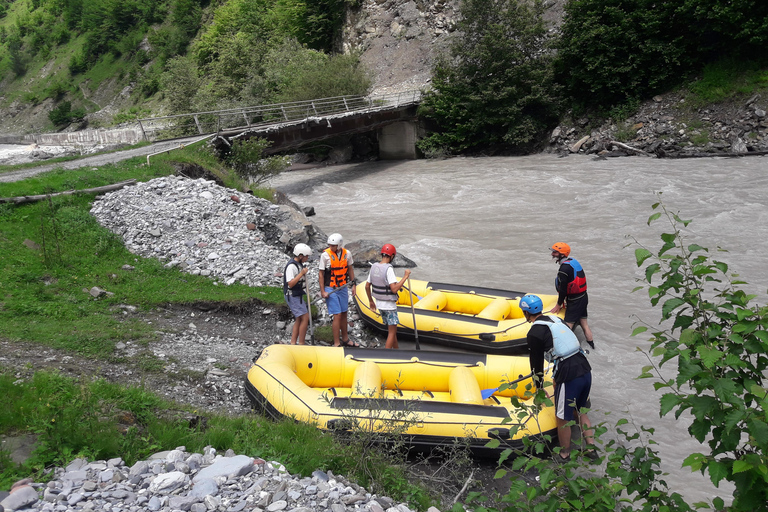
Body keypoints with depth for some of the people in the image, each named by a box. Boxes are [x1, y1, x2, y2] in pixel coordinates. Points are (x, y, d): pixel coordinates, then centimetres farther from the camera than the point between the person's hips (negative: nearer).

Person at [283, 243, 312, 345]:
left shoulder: (299, 264, 11)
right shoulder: (291, 266, -19)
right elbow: (290, 284, -25)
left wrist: (305, 295, 22)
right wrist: (301, 273, -27)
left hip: (297, 295, 10)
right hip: (292, 296, -10)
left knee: (299, 319, 11)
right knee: (305, 317, -10)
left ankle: (293, 343, 15)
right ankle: (301, 343, -3)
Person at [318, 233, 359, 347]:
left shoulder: (347, 254, 0)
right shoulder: (325, 255, -13)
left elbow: (350, 269, 14)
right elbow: (321, 274, -8)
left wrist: (353, 284, 10)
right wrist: (322, 291, -11)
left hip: (343, 288, 5)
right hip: (330, 289, -5)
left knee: (344, 314, 14)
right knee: (337, 315, -9)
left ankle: (345, 340, 29)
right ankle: (337, 344, -2)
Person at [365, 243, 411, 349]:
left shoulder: (374, 267, 1)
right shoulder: (388, 269, -22)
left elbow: (367, 286, 8)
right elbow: (394, 289, -29)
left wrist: (371, 302, 20)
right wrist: (405, 276, -22)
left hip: (379, 304, 8)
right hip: (389, 305, -8)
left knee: (391, 329, 21)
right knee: (392, 332, 2)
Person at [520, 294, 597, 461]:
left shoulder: (534, 333, -6)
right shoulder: (556, 320, 15)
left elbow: (536, 364, 1)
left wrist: (540, 389, 15)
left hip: (569, 377, -8)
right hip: (585, 368, 8)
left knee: (563, 419, 11)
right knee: (580, 411, 26)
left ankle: (564, 456, 26)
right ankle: (591, 449, 32)